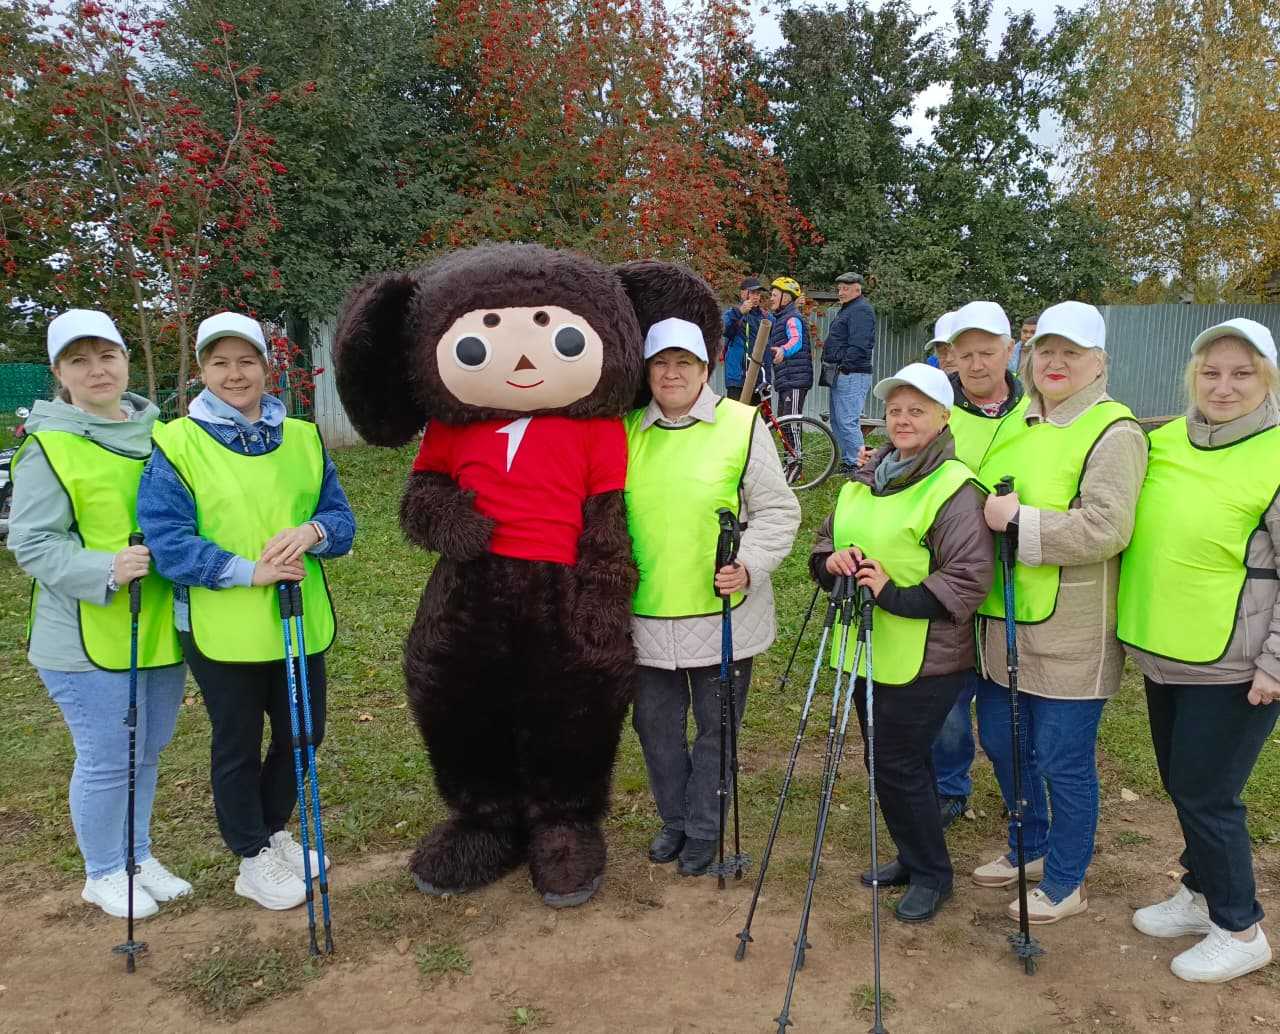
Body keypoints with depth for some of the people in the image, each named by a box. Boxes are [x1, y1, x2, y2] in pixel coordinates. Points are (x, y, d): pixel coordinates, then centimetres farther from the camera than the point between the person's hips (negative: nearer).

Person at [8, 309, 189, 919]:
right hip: (89, 637, -5)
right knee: (108, 759, 4)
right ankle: (104, 873, 27)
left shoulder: (157, 433, 7)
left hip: (160, 630, 6)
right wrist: (106, 570, -26)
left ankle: (137, 855, 38)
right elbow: (30, 543, -13)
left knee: (147, 752, 18)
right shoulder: (48, 446, -10)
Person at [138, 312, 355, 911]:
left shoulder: (302, 438, 6)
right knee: (238, 746, 12)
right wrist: (248, 570, -24)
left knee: (303, 733, 18)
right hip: (221, 630, -4)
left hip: (299, 622, 5)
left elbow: (341, 516, 3)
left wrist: (313, 532, -20)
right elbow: (165, 541, -14)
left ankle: (272, 831, 44)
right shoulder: (177, 445, -8)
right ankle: (254, 859, 33)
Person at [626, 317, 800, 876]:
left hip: (722, 613, -3)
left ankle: (702, 829, 31)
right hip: (646, 615, 3)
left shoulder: (742, 425, -5)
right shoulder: (627, 431, 5)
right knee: (655, 724, 16)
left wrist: (749, 565, -18)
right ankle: (673, 820, 38)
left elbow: (777, 511, -4)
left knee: (716, 726, 11)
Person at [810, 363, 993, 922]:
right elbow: (825, 542, 15)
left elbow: (969, 579, -19)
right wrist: (831, 559, -7)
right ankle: (912, 857, 39)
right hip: (867, 652, 8)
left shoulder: (955, 489, -14)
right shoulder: (864, 480, 10)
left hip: (924, 660, -7)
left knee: (897, 765, 0)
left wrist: (896, 595, -26)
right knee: (891, 762, 18)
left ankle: (931, 873, 23)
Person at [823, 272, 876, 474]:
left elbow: (858, 346, -21)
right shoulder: (847, 309, 22)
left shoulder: (861, 310, -11)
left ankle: (857, 464, -8)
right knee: (837, 421, 14)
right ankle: (847, 461, 21)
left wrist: (842, 365, -20)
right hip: (842, 375, 11)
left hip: (852, 375, -11)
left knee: (847, 421, -13)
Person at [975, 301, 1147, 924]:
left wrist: (1018, 520, -22)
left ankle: (1064, 882, 27)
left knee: (1062, 761, 5)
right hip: (1002, 623, 8)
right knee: (1001, 742, 20)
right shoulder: (1016, 422, 11)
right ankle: (1029, 847, 43)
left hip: (1069, 637, -8)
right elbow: (983, 498, 25)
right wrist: (988, 516, 6)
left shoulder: (1114, 433, -13)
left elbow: (1106, 529, -25)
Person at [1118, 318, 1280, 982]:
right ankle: (1200, 894, 40)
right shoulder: (1163, 443, 5)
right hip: (1163, 652, 7)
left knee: (1205, 795, 3)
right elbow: (1134, 534, 19)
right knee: (1180, 784, 19)